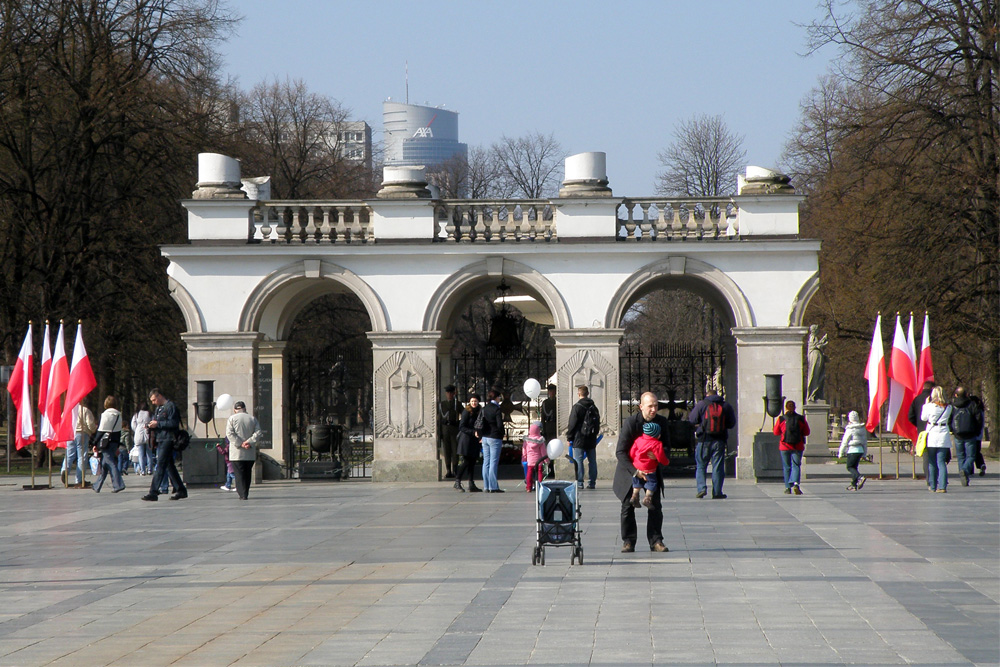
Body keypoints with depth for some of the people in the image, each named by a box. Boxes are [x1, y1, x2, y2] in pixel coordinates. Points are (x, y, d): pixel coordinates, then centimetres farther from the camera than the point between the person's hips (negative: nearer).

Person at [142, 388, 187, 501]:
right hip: (160, 440, 10)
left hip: (168, 440, -10)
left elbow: (174, 423, -17)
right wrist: (151, 425, 5)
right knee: (169, 466, 11)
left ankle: (153, 492, -16)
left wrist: (157, 424, -16)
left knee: (160, 466, -12)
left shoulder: (170, 406, -8)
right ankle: (181, 490, 17)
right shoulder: (158, 408, 21)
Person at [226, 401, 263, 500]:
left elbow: (229, 433, -11)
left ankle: (242, 494, -12)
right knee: (247, 473, 13)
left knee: (239, 474, -3)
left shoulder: (232, 419, 0)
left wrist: (240, 444, -12)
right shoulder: (252, 418, 8)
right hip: (250, 454, 3)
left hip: (237, 453, -3)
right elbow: (258, 432, -2)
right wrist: (249, 442, -9)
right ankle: (245, 494, 16)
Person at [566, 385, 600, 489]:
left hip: (579, 439, -6)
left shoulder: (577, 407, -10)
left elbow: (572, 424, -10)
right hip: (591, 440, 6)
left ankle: (579, 482, -7)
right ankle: (592, 482, 9)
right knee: (592, 460, 9)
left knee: (578, 461, -3)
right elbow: (598, 423, 16)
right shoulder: (594, 407, 9)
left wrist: (569, 437, -2)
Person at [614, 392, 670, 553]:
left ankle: (656, 541, 4)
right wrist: (635, 471, -30)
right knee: (628, 505, -2)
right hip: (630, 469, -3)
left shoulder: (661, 421, -9)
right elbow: (620, 452, -21)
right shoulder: (630, 422, -22)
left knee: (655, 505, -2)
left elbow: (666, 445, 4)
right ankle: (628, 542, 6)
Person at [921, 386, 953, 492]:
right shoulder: (948, 407, 1)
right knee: (942, 461, 1)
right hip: (944, 435, 2)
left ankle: (932, 486, 12)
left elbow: (923, 418, 4)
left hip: (932, 433, -2)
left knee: (931, 462, 9)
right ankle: (942, 486, -11)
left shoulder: (929, 406, -8)